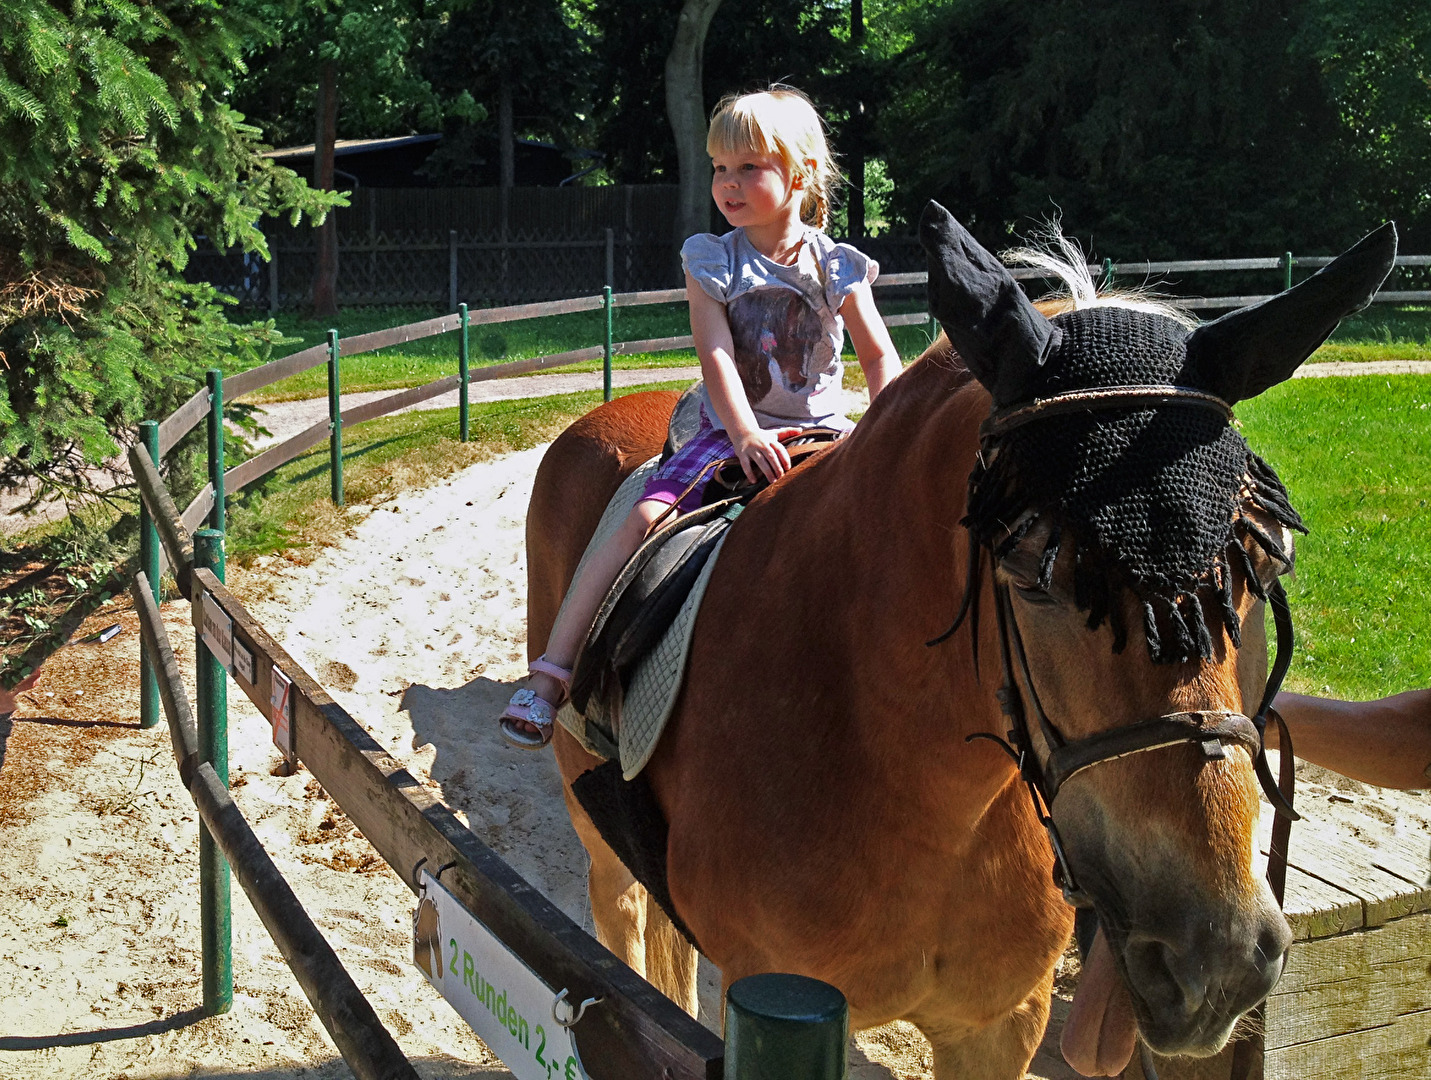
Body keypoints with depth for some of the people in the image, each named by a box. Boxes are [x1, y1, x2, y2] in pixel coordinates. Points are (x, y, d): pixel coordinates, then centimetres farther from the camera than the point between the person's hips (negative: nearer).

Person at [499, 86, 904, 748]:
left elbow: (881, 357, 4)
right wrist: (747, 435, -29)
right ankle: (550, 677, -21)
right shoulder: (712, 262, 0)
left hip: (822, 431, 2)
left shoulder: (838, 268, 1)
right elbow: (717, 356, -13)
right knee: (643, 520, -22)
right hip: (732, 432, -1)